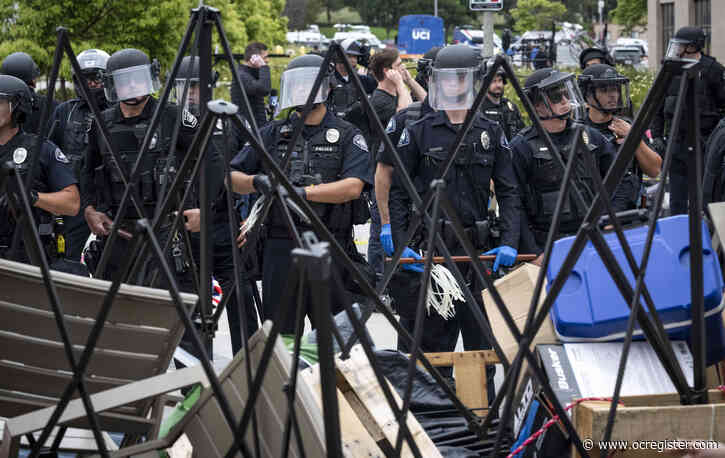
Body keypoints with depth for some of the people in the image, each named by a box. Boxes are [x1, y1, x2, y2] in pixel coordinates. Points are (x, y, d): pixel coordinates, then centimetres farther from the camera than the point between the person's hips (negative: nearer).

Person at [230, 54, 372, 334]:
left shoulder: (347, 137, 4)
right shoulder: (273, 134, 13)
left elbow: (353, 187, -12)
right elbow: (232, 178, 12)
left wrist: (304, 192, -20)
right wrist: (257, 182, -10)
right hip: (280, 247, 2)